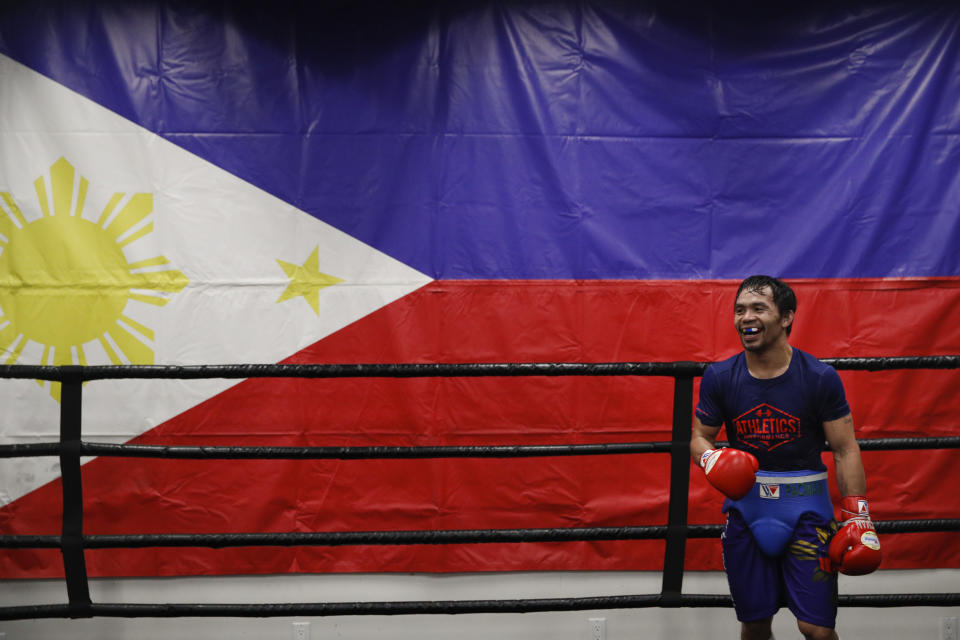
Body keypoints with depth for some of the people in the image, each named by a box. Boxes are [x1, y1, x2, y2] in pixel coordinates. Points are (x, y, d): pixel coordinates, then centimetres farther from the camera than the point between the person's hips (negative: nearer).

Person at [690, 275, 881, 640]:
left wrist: (858, 517, -9)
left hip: (805, 505, -2)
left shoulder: (820, 378, -9)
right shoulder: (718, 377, -4)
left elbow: (845, 451, -4)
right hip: (745, 504, 2)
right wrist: (711, 459, -17)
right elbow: (699, 438, 6)